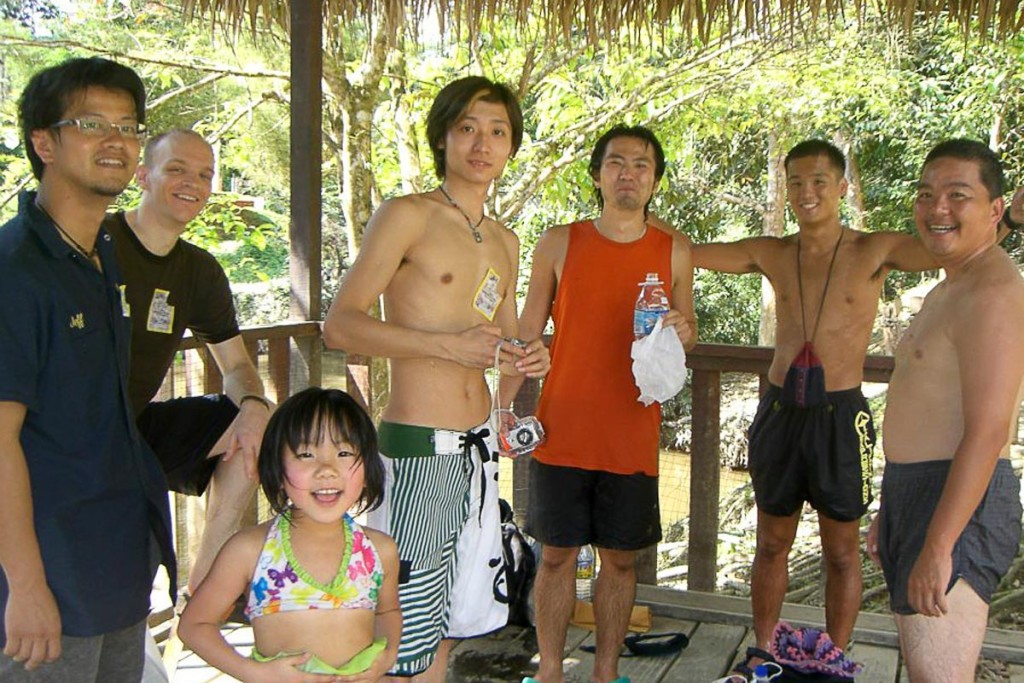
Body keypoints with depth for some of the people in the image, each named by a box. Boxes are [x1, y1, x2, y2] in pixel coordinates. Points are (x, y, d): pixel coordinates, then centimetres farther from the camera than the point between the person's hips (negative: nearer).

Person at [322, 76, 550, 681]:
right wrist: (447, 343, -21)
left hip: (478, 443, 7)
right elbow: (340, 325, -14)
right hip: (417, 447, -7)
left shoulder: (506, 242, 16)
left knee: (452, 616, 16)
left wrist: (530, 358, 4)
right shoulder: (406, 216, -6)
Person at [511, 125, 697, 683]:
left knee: (620, 559, 9)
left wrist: (682, 331, -10)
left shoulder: (674, 250, 5)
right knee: (557, 555, 7)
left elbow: (688, 332, 14)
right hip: (562, 433, -1)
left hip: (633, 437, 1)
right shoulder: (559, 244, 2)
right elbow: (527, 332, 7)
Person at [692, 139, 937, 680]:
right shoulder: (772, 254, 5)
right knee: (771, 543, 14)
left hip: (840, 414, -3)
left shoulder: (874, 251, -4)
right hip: (780, 411, 3)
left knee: (841, 551, 9)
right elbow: (686, 253, 8)